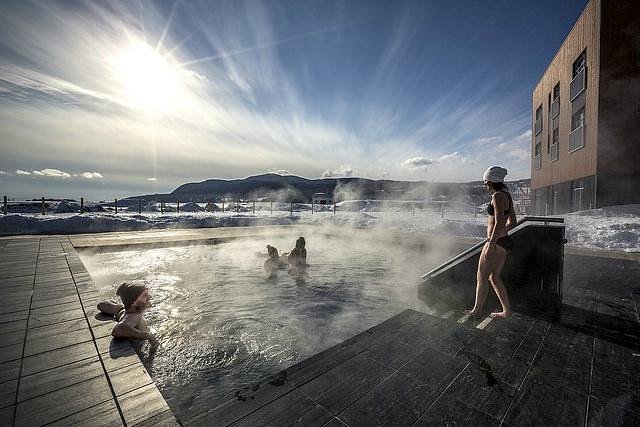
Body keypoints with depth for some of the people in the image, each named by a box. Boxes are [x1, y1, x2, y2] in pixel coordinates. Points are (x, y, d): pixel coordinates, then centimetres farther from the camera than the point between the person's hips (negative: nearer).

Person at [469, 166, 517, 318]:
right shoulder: (507, 195, 14)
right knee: (494, 278, 18)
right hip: (504, 241, 10)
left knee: (481, 277, 3)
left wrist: (491, 244, -23)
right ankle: (506, 310, 26)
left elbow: (499, 223, -23)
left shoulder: (498, 195, -16)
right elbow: (512, 221, 20)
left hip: (497, 243, -10)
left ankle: (476, 310, 15)